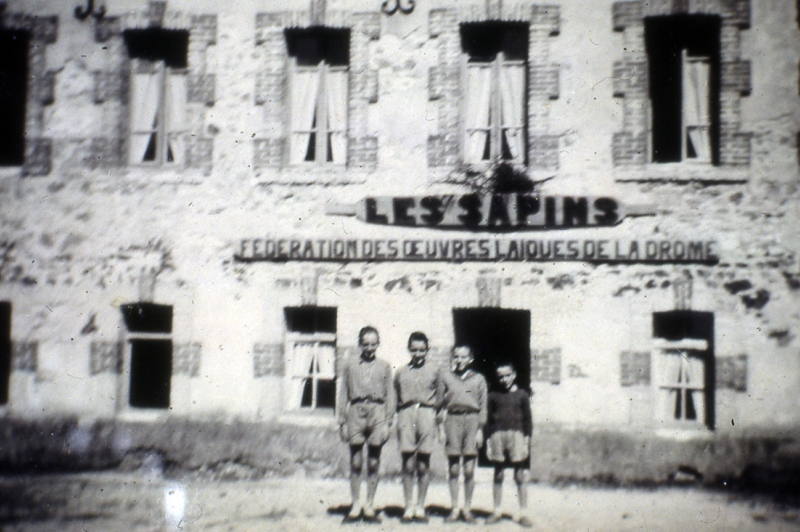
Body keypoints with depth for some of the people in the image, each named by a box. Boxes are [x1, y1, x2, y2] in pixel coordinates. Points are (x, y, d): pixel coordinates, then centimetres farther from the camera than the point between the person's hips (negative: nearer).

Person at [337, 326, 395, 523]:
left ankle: (369, 508, 11)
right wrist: (342, 422, 4)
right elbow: (342, 395, 10)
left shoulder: (384, 366, 10)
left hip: (377, 413, 0)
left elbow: (390, 395, 8)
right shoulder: (349, 366, 10)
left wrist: (387, 422, 1)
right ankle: (355, 507, 7)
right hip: (356, 412, 0)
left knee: (374, 463, 3)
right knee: (355, 462, 0)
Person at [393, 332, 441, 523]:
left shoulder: (434, 371, 11)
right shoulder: (400, 372, 13)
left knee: (423, 465, 2)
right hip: (406, 415, 0)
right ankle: (408, 507, 3)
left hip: (426, 415, 0)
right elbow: (395, 399, 16)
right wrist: (396, 419, 7)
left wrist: (436, 417, 5)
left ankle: (420, 507, 9)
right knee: (408, 464, -3)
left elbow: (438, 399, 13)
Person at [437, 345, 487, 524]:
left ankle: (467, 509, 7)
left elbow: (483, 406, 10)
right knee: (453, 468, 0)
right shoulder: (446, 377, 12)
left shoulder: (478, 379, 11)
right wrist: (441, 428, 3)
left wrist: (480, 429, 1)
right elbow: (440, 402, 11)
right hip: (453, 419, 0)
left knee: (469, 469, -2)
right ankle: (454, 508, 7)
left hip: (472, 419, 0)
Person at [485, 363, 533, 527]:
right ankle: (496, 512, 12)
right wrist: (488, 442, 6)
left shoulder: (522, 395, 9)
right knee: (498, 475, 6)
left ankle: (522, 513, 1)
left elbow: (528, 420, 9)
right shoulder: (493, 396, 12)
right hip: (497, 435, 2)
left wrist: (526, 441, 0)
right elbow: (488, 420, 12)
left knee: (520, 476, -3)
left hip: (516, 434, -1)